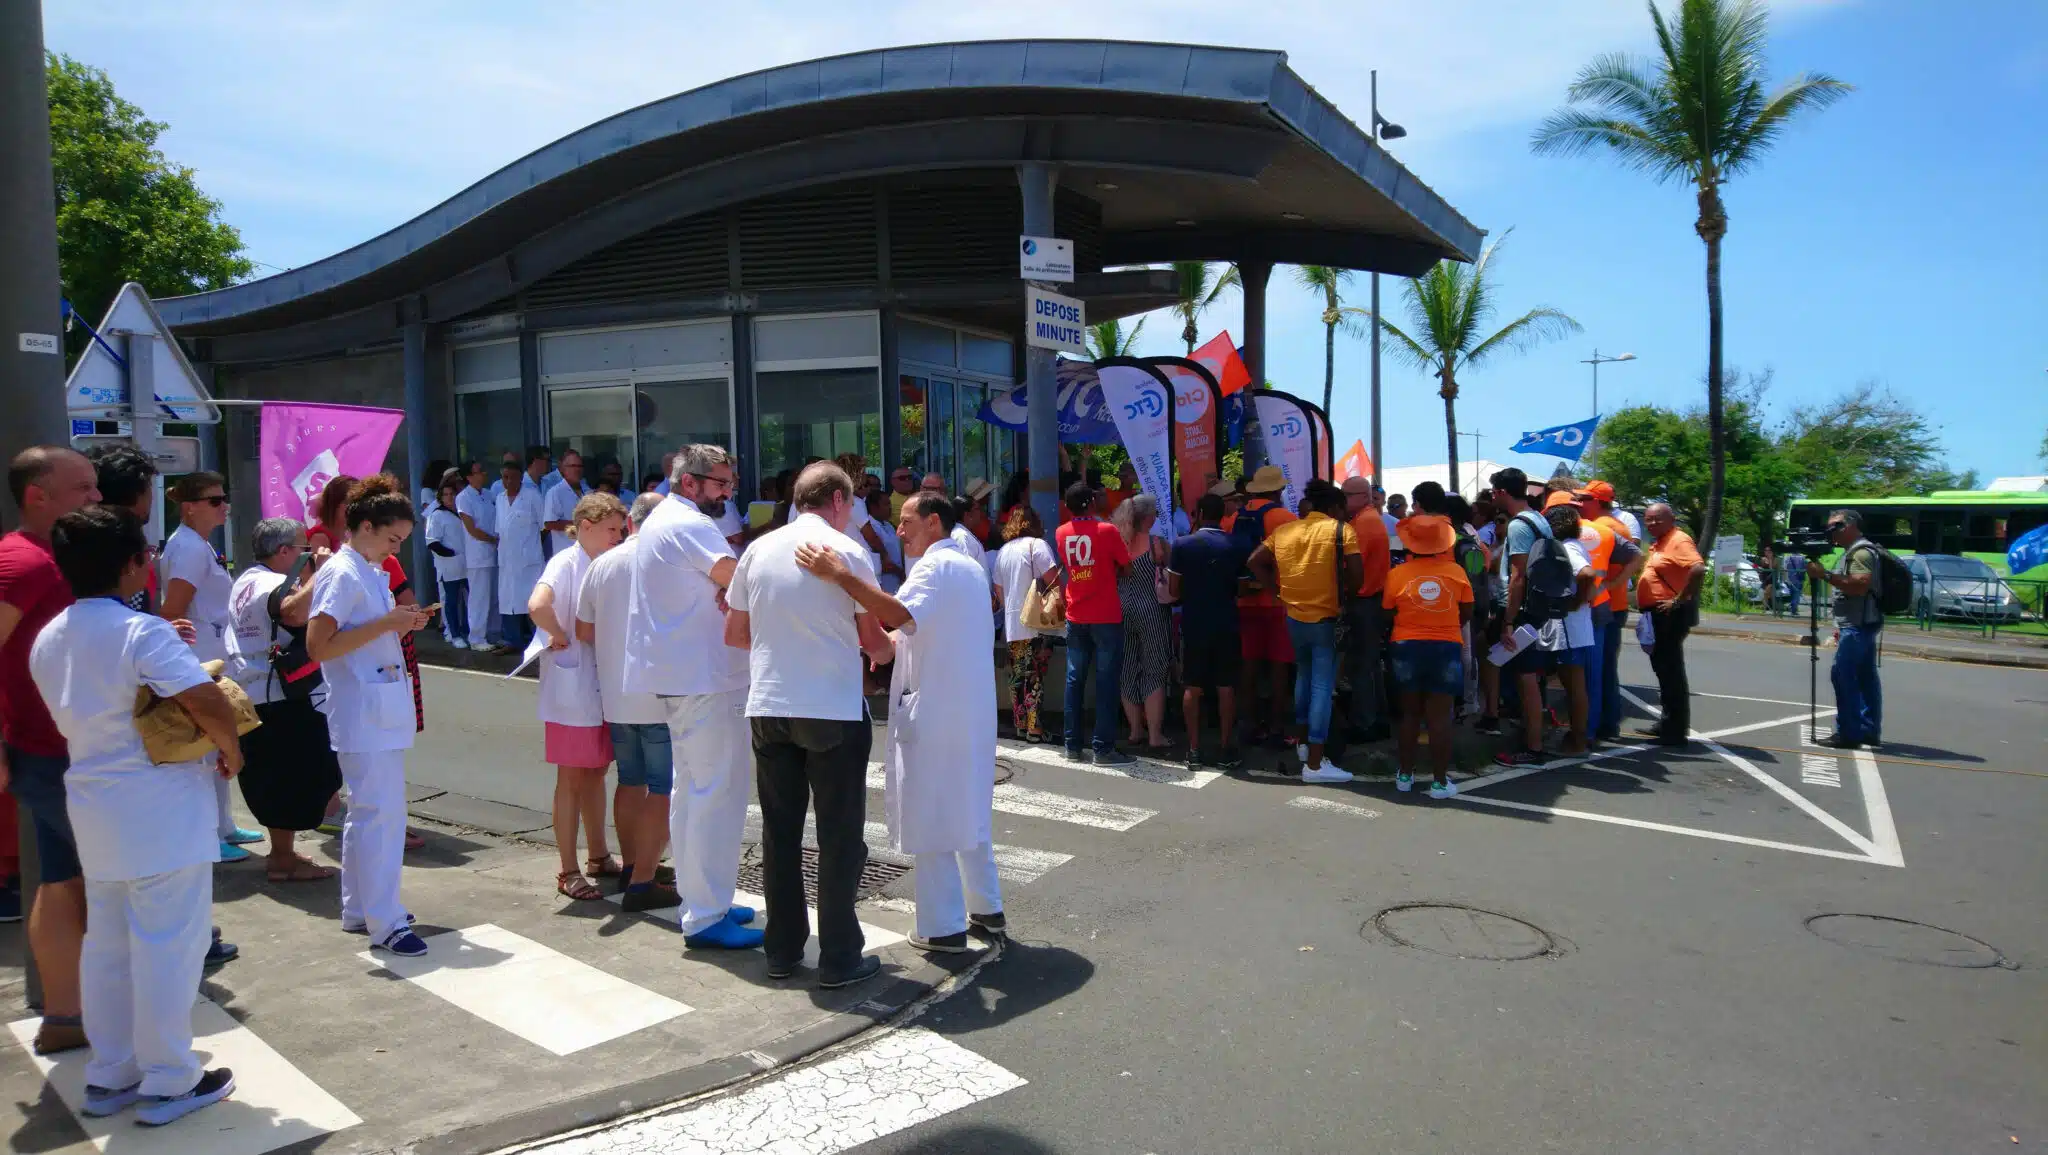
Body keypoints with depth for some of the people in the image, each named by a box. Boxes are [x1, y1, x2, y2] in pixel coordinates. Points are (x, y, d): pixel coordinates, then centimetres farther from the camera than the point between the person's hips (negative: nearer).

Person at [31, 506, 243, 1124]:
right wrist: (230, 752, -9)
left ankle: (109, 1077, 27)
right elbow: (210, 706, -29)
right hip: (159, 812, -8)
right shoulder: (143, 632, -18)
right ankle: (168, 1084, 10)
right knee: (167, 948, 1)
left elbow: (81, 710, 16)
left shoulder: (48, 640, 7)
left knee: (106, 946, 17)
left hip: (95, 811, 8)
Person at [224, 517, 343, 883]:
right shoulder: (276, 584, -16)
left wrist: (307, 574, 15)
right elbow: (294, 612, -38)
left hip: (247, 695, 10)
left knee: (269, 777, 18)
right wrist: (317, 572, -28)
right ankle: (283, 859, 5)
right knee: (294, 777, -1)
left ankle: (280, 851, 28)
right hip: (279, 698, -10)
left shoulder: (245, 581, 15)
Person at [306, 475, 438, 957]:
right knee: (380, 813, -8)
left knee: (367, 811, 16)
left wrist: (403, 624, 5)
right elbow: (318, 647, -21)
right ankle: (385, 923, -3)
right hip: (363, 714, -10)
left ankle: (359, 908, 27)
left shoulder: (372, 572, 15)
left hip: (383, 710, 10)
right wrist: (384, 624, -23)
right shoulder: (341, 574, -13)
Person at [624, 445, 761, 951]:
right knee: (719, 793, -7)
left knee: (692, 790, 15)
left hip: (677, 675, 11)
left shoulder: (659, 521, 18)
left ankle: (701, 902, 24)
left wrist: (726, 592, -2)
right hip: (707, 679, -11)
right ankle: (706, 918, -4)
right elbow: (738, 576, -26)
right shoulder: (689, 525, -14)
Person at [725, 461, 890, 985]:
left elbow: (735, 634, 13)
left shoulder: (759, 550, 6)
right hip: (834, 710, -4)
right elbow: (875, 643, -4)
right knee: (839, 836, 5)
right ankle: (839, 958, 10)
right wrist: (888, 646, 19)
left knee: (780, 831, 13)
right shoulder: (846, 551, -7)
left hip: (768, 707, 5)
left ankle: (781, 951, 22)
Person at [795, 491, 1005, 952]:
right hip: (971, 710, 10)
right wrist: (896, 641, 17)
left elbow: (898, 613, -31)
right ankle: (987, 909, 26)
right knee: (967, 811, 18)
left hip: (933, 711, -10)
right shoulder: (970, 567, 18)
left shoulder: (935, 566, -12)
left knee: (929, 816, -1)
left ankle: (943, 927, 5)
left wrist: (840, 575, -35)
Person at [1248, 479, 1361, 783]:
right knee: (1322, 687, -2)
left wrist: (1279, 590, 8)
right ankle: (1314, 764, -2)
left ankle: (1301, 741, 35)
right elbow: (1357, 575, -15)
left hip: (1295, 616, 5)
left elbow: (1254, 562, 6)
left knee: (1304, 676, 26)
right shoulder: (1342, 530, -8)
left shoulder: (1284, 530, 6)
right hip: (1326, 618, -5)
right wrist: (1339, 586, 4)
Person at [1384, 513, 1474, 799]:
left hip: (1408, 647, 1)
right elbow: (1466, 613, 6)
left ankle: (1405, 775, 20)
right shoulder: (1456, 571, -4)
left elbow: (1388, 613, 2)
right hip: (1446, 648, 0)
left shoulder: (1397, 574, -8)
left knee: (1410, 713, 13)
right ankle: (1440, 781, 5)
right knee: (1440, 716, 3)